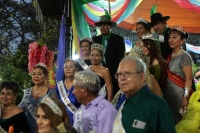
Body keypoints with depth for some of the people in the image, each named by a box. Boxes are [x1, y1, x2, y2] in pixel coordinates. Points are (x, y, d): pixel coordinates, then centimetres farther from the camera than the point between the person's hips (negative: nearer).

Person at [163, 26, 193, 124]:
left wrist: (185, 97, -21)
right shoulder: (170, 56, 9)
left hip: (178, 94, -7)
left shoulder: (184, 57, -13)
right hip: (167, 93, 7)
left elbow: (189, 78, -16)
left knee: (177, 120, 1)